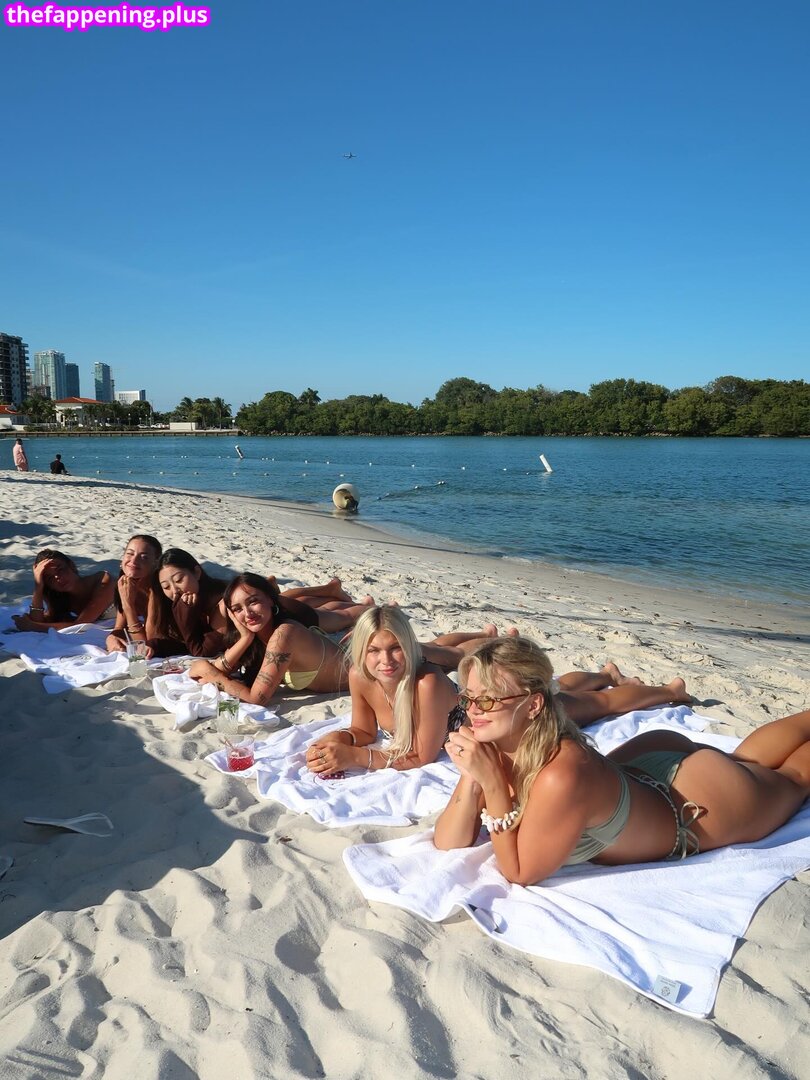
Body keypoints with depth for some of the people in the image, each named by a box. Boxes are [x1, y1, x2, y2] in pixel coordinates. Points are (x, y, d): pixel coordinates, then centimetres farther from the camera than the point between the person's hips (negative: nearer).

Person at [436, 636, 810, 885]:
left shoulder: (561, 776, -44)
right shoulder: (495, 746, -23)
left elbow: (520, 874, -32)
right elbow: (448, 843, -17)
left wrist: (492, 784, -42)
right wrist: (472, 779, -33)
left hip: (711, 798, -4)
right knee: (744, 758, 34)